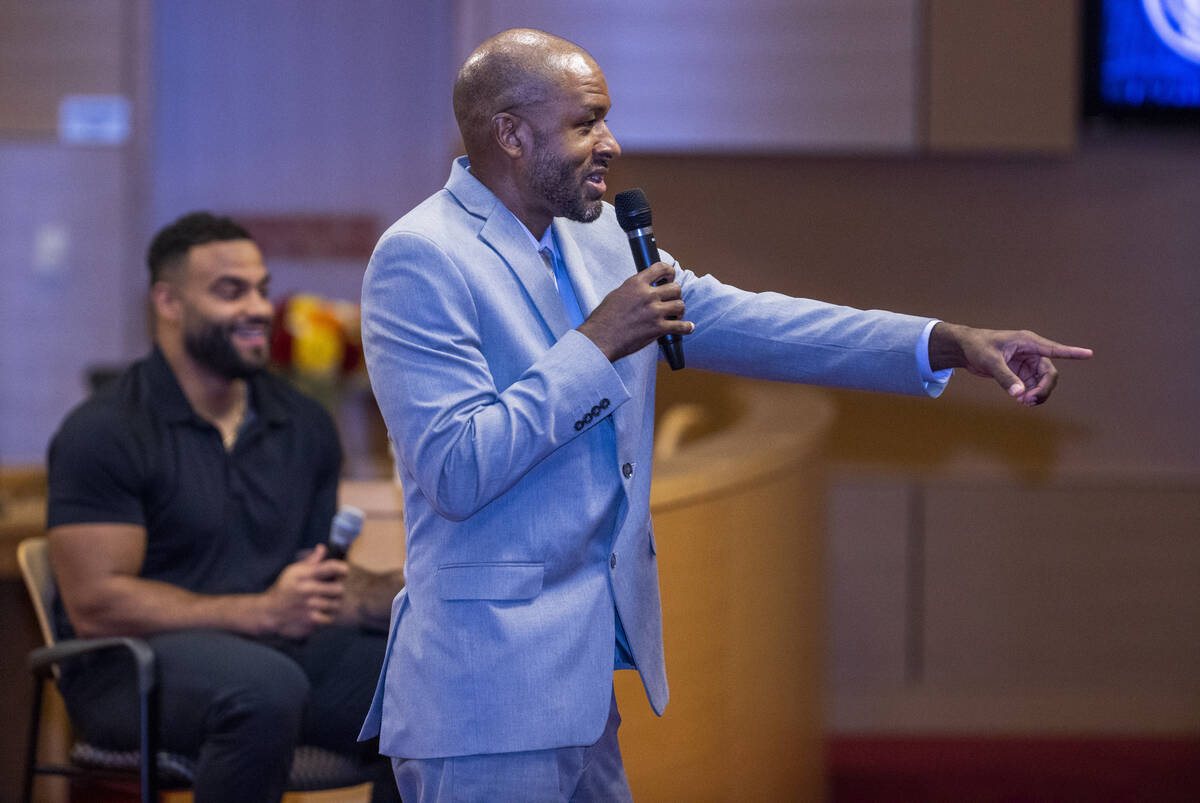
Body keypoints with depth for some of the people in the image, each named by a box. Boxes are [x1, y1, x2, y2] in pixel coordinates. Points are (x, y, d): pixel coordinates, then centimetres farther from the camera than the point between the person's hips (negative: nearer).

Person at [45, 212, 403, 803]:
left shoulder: (304, 426, 14)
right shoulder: (104, 432, -7)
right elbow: (95, 603, -14)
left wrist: (400, 589, -2)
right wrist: (263, 611, -18)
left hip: (281, 647, 6)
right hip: (132, 664, -6)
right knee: (266, 685, -38)